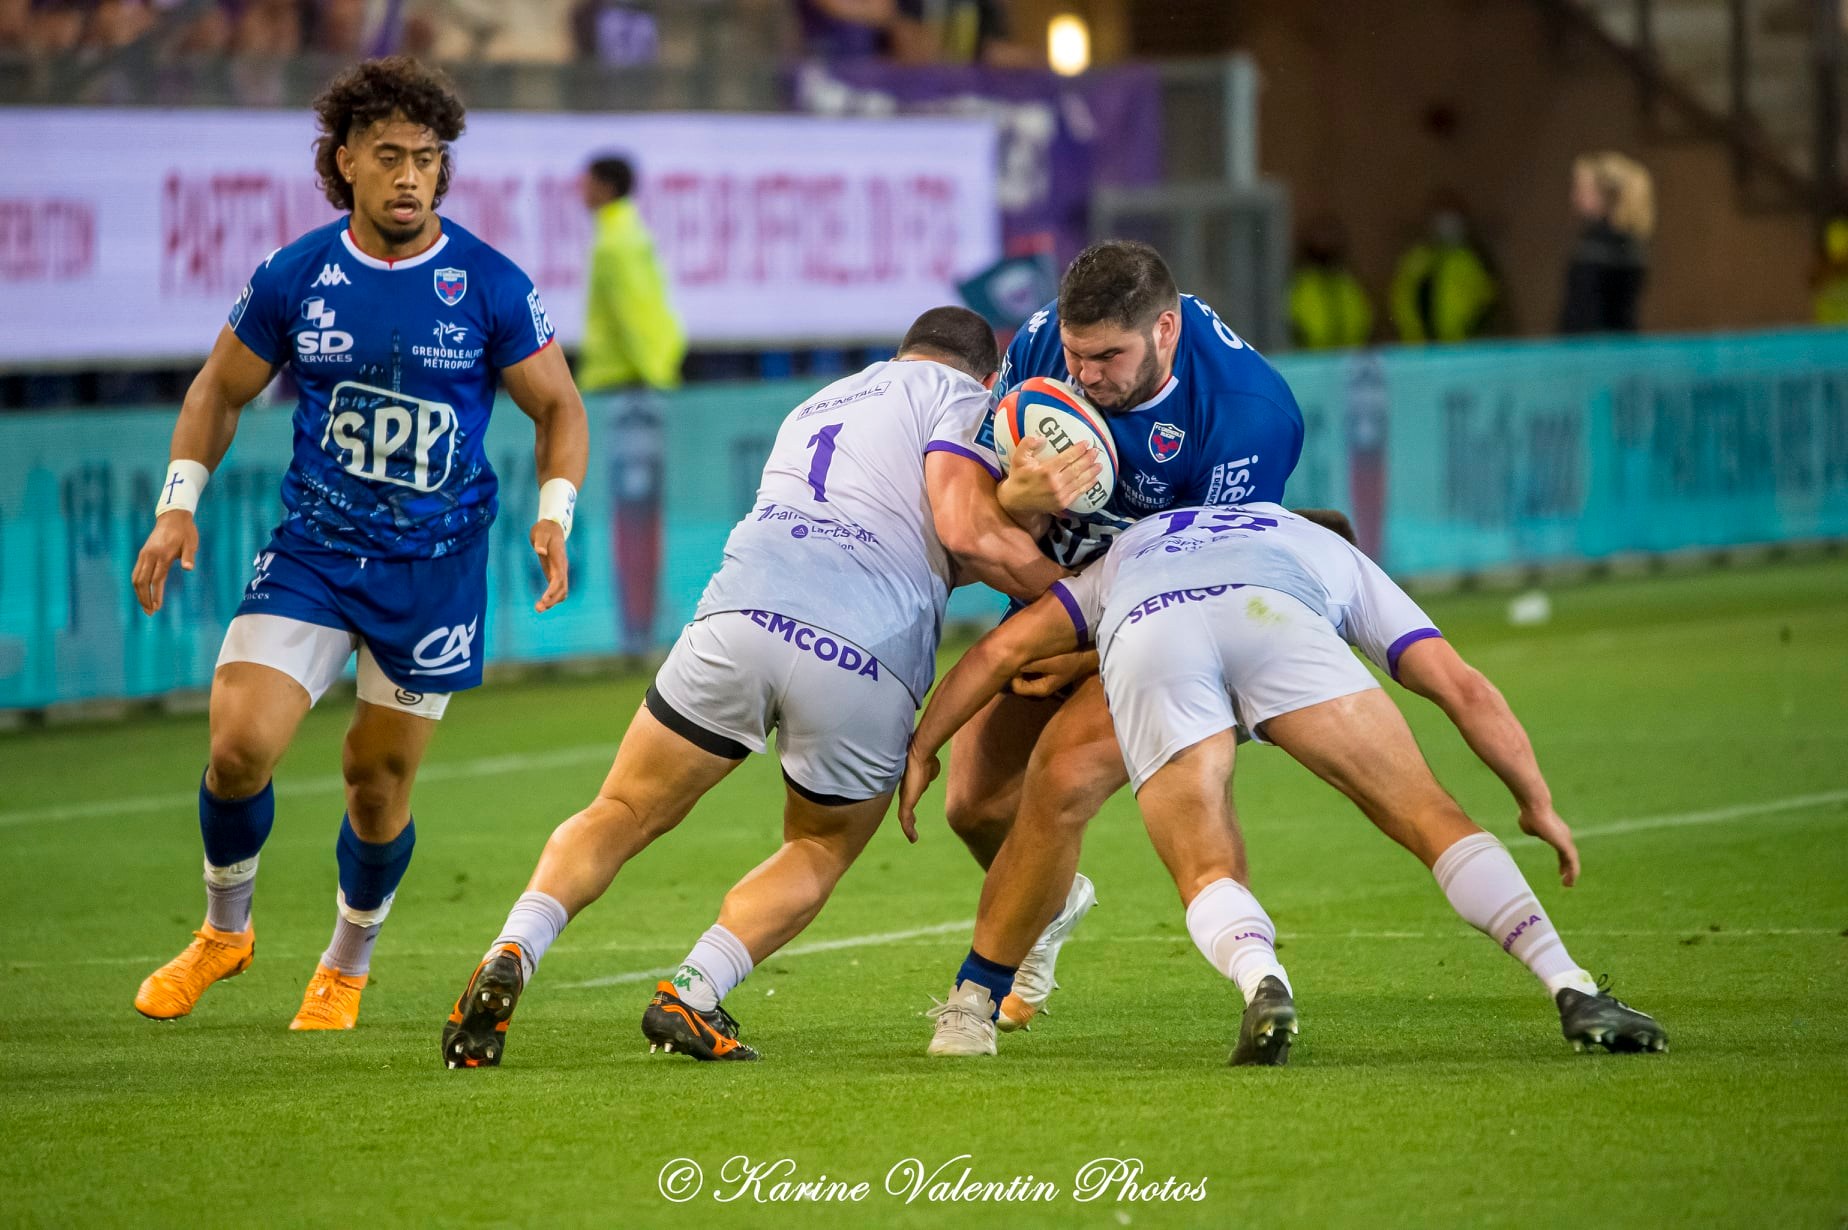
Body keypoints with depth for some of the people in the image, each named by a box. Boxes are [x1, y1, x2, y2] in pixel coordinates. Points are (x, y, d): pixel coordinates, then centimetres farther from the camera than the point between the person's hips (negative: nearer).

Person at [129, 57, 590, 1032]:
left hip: (434, 566, -1)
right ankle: (224, 930, 13)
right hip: (311, 549, 1)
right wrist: (178, 503, 0)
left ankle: (345, 969, 30)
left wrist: (555, 513, -11)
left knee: (380, 780, 5)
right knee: (240, 744, -14)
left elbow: (557, 407, 4)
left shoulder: (490, 287, -7)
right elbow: (220, 390, 11)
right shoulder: (293, 278, -3)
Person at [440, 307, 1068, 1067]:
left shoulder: (813, 410, 36)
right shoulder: (959, 397, 16)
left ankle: (513, 954, -10)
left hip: (744, 612, 4)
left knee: (626, 813, 15)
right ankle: (694, 992, 1)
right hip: (869, 660, -3)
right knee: (822, 850, 21)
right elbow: (967, 530, 0)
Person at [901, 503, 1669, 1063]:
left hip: (1143, 642, 1)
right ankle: (1572, 993, -7)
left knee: (1209, 875, 5)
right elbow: (1463, 689, 35)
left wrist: (921, 748, 40)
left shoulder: (1129, 554, 46)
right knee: (1429, 819, 4)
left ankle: (1262, 982, -27)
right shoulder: (1335, 558, 42)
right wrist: (1538, 804, 43)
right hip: (1267, 616, -1)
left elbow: (1003, 649, 35)